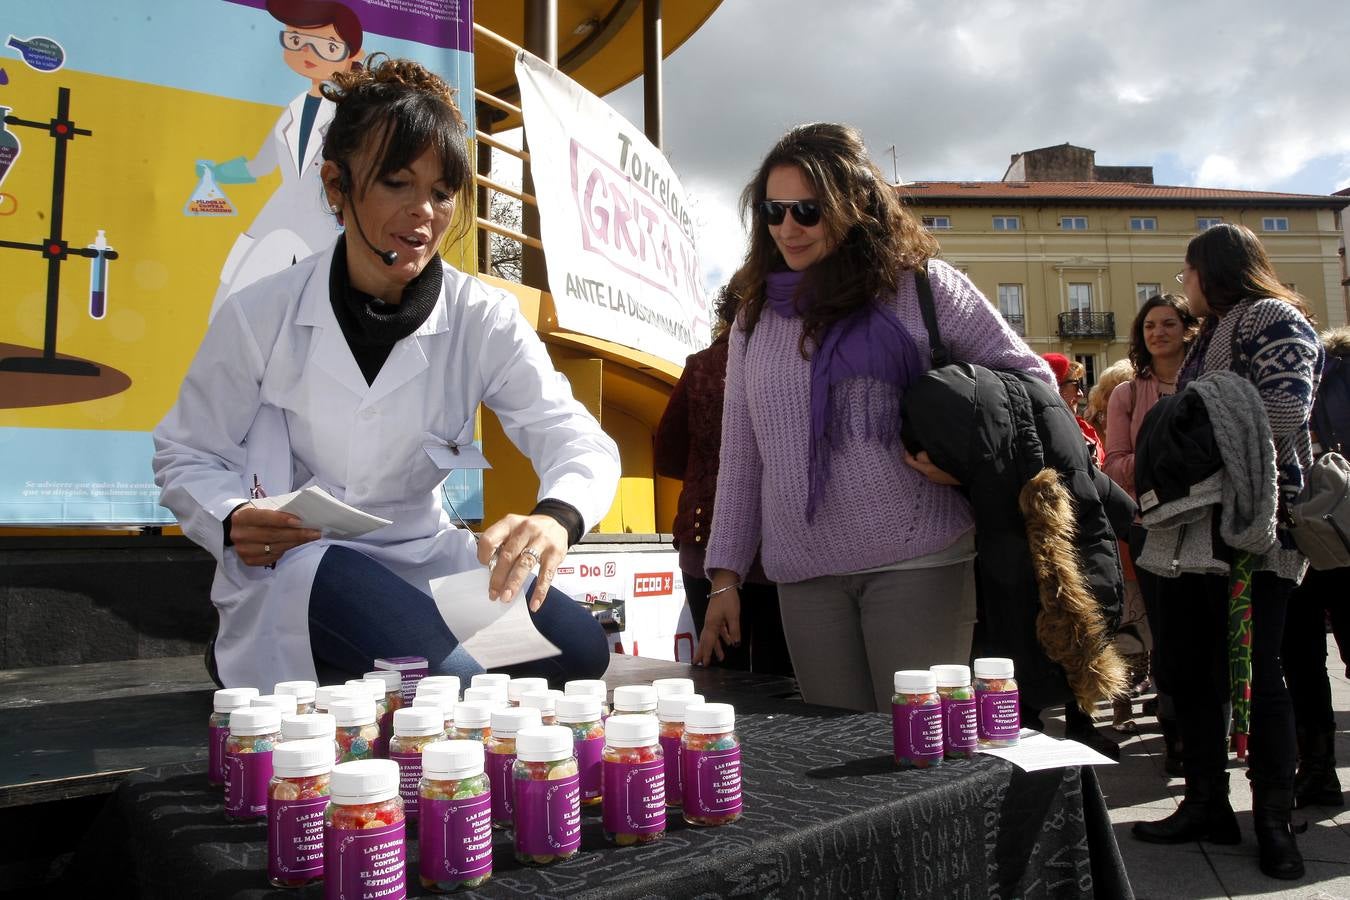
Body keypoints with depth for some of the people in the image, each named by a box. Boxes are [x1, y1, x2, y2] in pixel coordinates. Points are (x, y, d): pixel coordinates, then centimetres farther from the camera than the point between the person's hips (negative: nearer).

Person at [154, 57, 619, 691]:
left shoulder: (484, 321, -7)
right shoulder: (259, 317, -10)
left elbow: (578, 440, -19)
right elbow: (186, 456, 1)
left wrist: (555, 518, -44)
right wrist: (231, 522, -23)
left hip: (425, 555, 4)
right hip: (296, 561, -3)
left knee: (580, 650, -15)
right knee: (450, 671, -33)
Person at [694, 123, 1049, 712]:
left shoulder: (922, 286, 2)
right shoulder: (756, 316, 13)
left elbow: (1029, 378, 8)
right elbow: (739, 456, 14)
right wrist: (725, 575, 10)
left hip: (916, 559, -3)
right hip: (804, 575, 3)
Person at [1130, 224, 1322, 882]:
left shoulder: (1274, 319, -3)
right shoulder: (1210, 337, 23)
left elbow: (1285, 412, -18)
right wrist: (1163, 470, 10)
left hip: (1253, 530, -8)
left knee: (1255, 670, -2)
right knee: (1186, 668, 8)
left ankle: (1274, 820, 10)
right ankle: (1206, 804, 19)